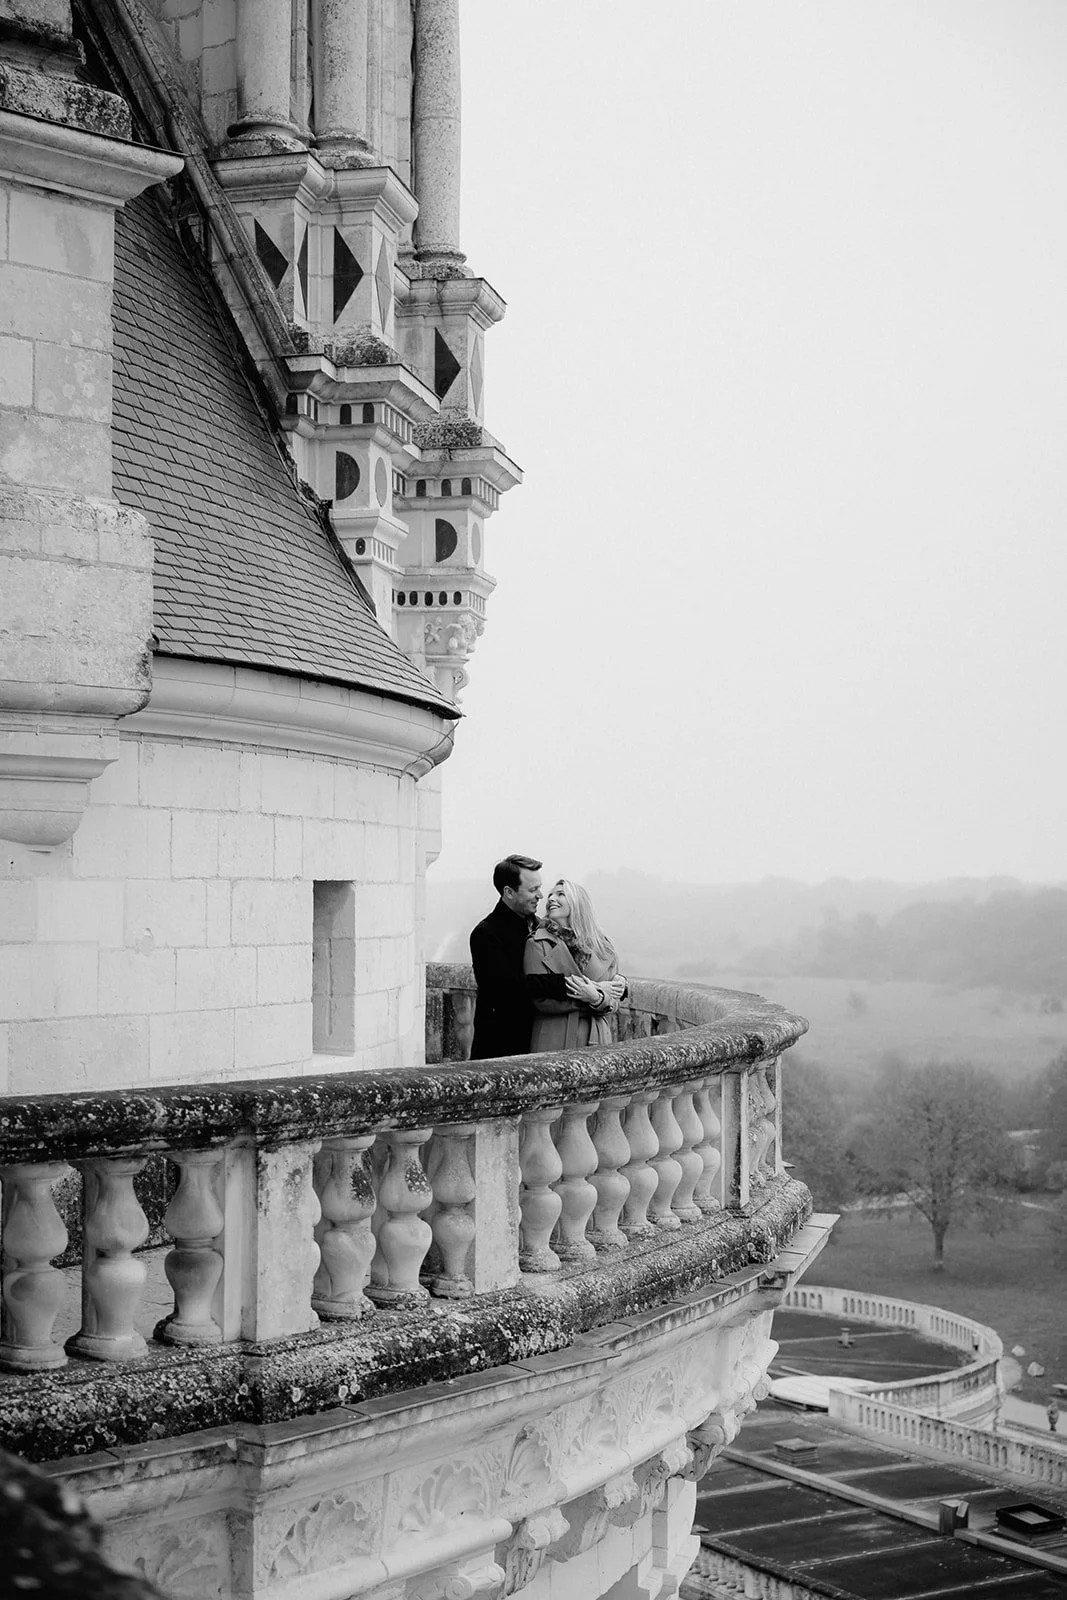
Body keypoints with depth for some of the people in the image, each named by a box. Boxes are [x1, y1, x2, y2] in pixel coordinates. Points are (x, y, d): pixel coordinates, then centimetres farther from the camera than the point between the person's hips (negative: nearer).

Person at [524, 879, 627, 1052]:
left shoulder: (601, 946, 8)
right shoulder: (538, 943, -1)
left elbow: (613, 1002, 5)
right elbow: (541, 1000, -11)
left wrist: (597, 998, -18)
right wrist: (599, 990, -12)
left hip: (596, 1039, 2)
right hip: (554, 1042, -2)